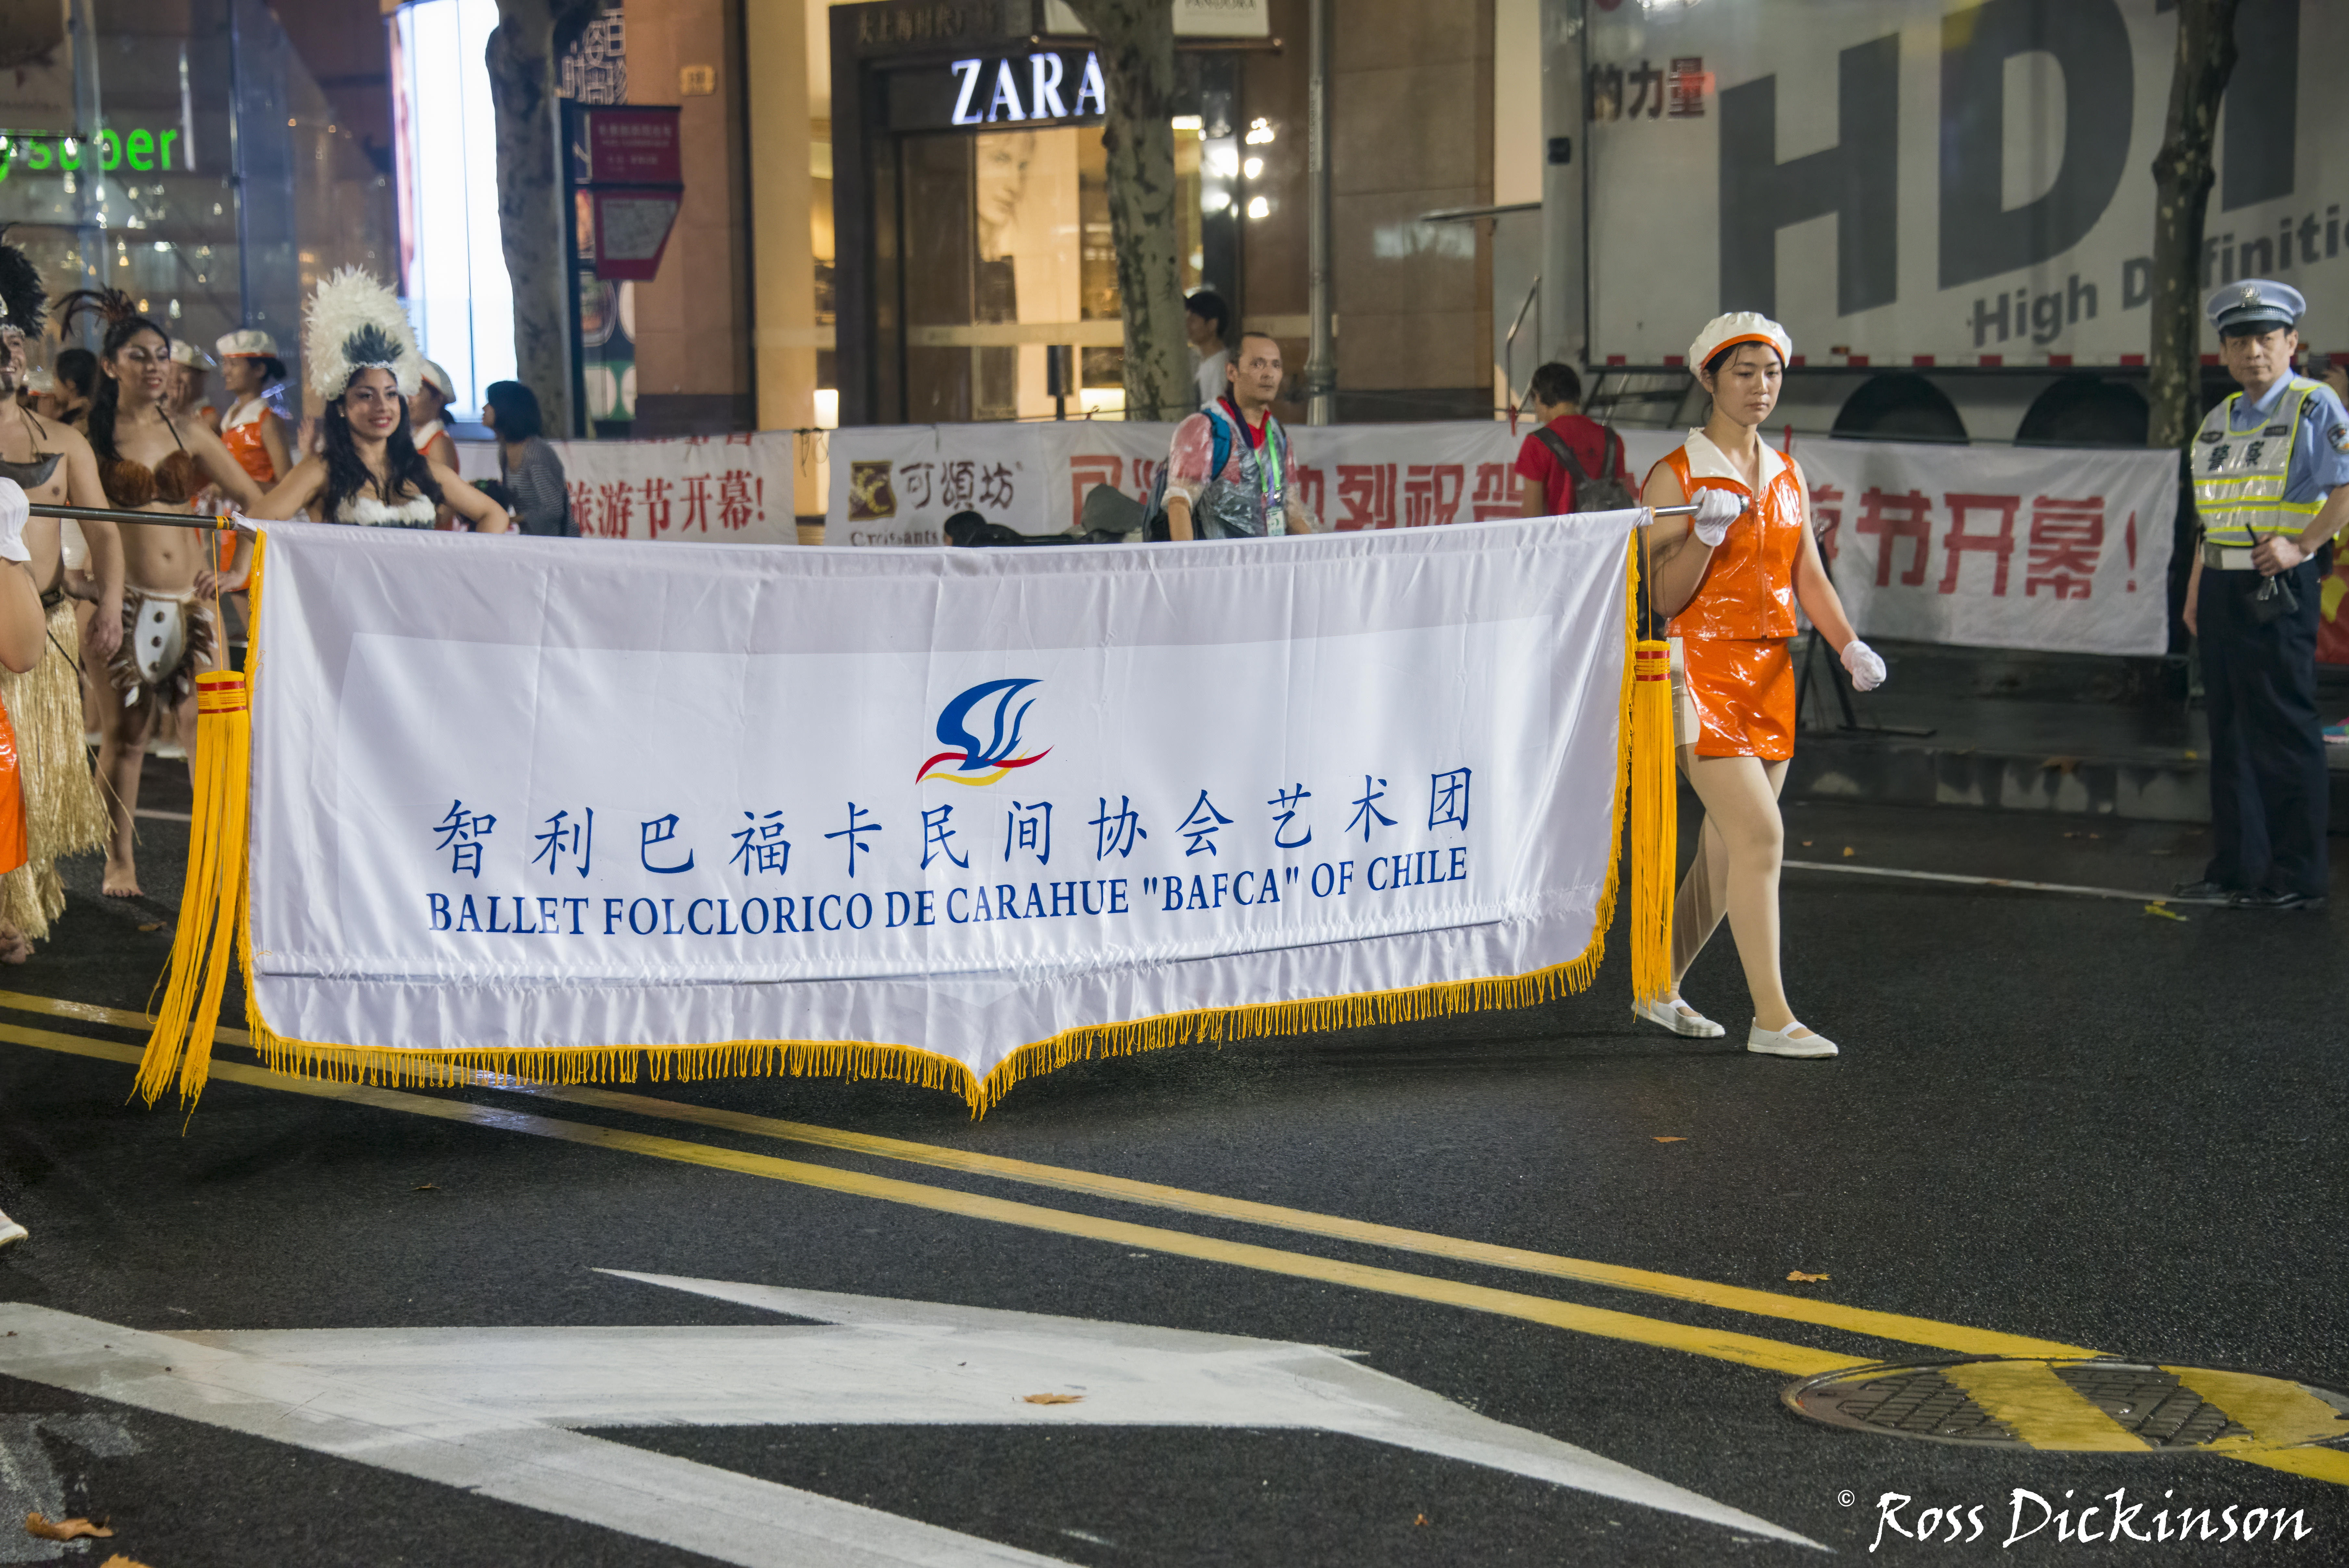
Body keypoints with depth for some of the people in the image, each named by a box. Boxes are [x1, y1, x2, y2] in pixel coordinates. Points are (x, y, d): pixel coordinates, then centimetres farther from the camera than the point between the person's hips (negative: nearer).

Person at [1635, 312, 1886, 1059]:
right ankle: (1771, 1019, -11)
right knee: (1759, 833, -15)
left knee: (1729, 847, 10)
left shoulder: (1788, 477, 13)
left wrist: (1849, 645, -1)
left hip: (1769, 674, 7)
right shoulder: (1674, 476, -6)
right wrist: (1707, 536, -25)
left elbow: (1808, 578, 14)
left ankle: (1660, 989, 25)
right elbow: (1661, 599, -10)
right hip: (1701, 669, -7)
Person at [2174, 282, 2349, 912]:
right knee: (2229, 730, 10)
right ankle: (2235, 870, 18)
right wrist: (2195, 593, 16)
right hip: (2222, 586, 7)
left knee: (2284, 733, -5)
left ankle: (2297, 878, 1)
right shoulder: (2219, 420, 17)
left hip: (2277, 588, -7)